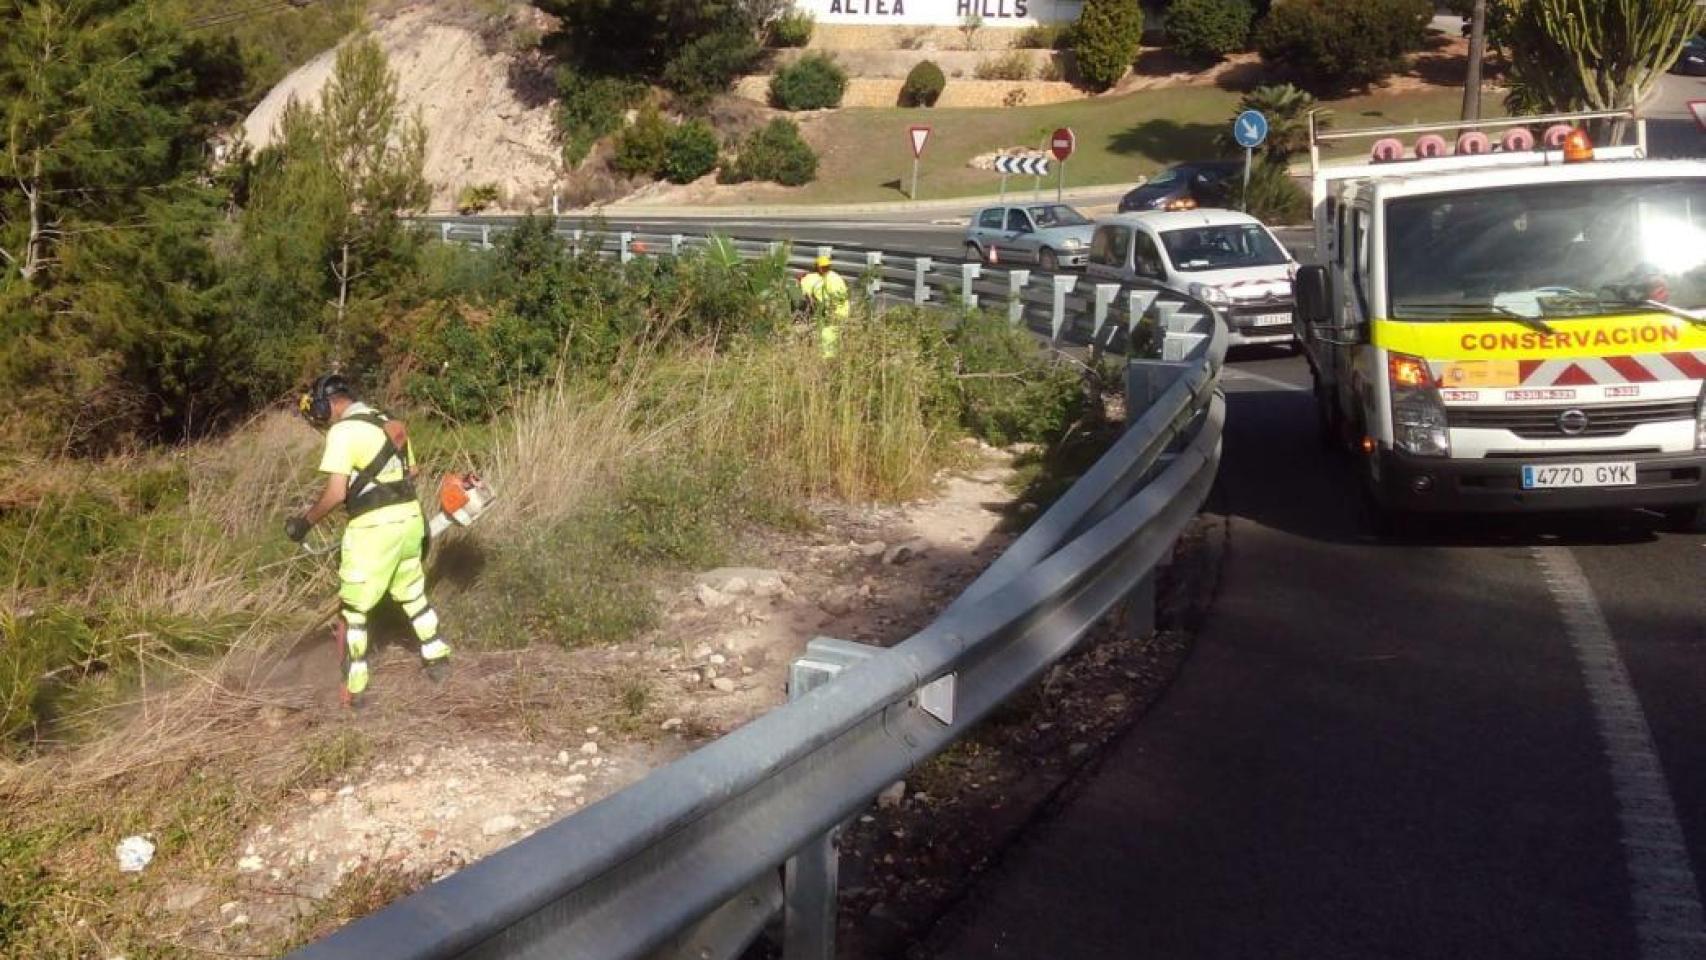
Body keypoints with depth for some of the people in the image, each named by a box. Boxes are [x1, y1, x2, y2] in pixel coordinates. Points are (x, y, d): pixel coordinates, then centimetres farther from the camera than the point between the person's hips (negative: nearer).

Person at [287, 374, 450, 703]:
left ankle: (351, 689, 6)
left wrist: (305, 521, -5)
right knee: (413, 593, 25)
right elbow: (412, 472, 21)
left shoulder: (343, 431, -12)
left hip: (374, 528, -8)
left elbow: (335, 493, -17)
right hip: (410, 517, 8)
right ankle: (437, 658, 35)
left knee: (353, 608, 3)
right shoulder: (389, 423, 13)